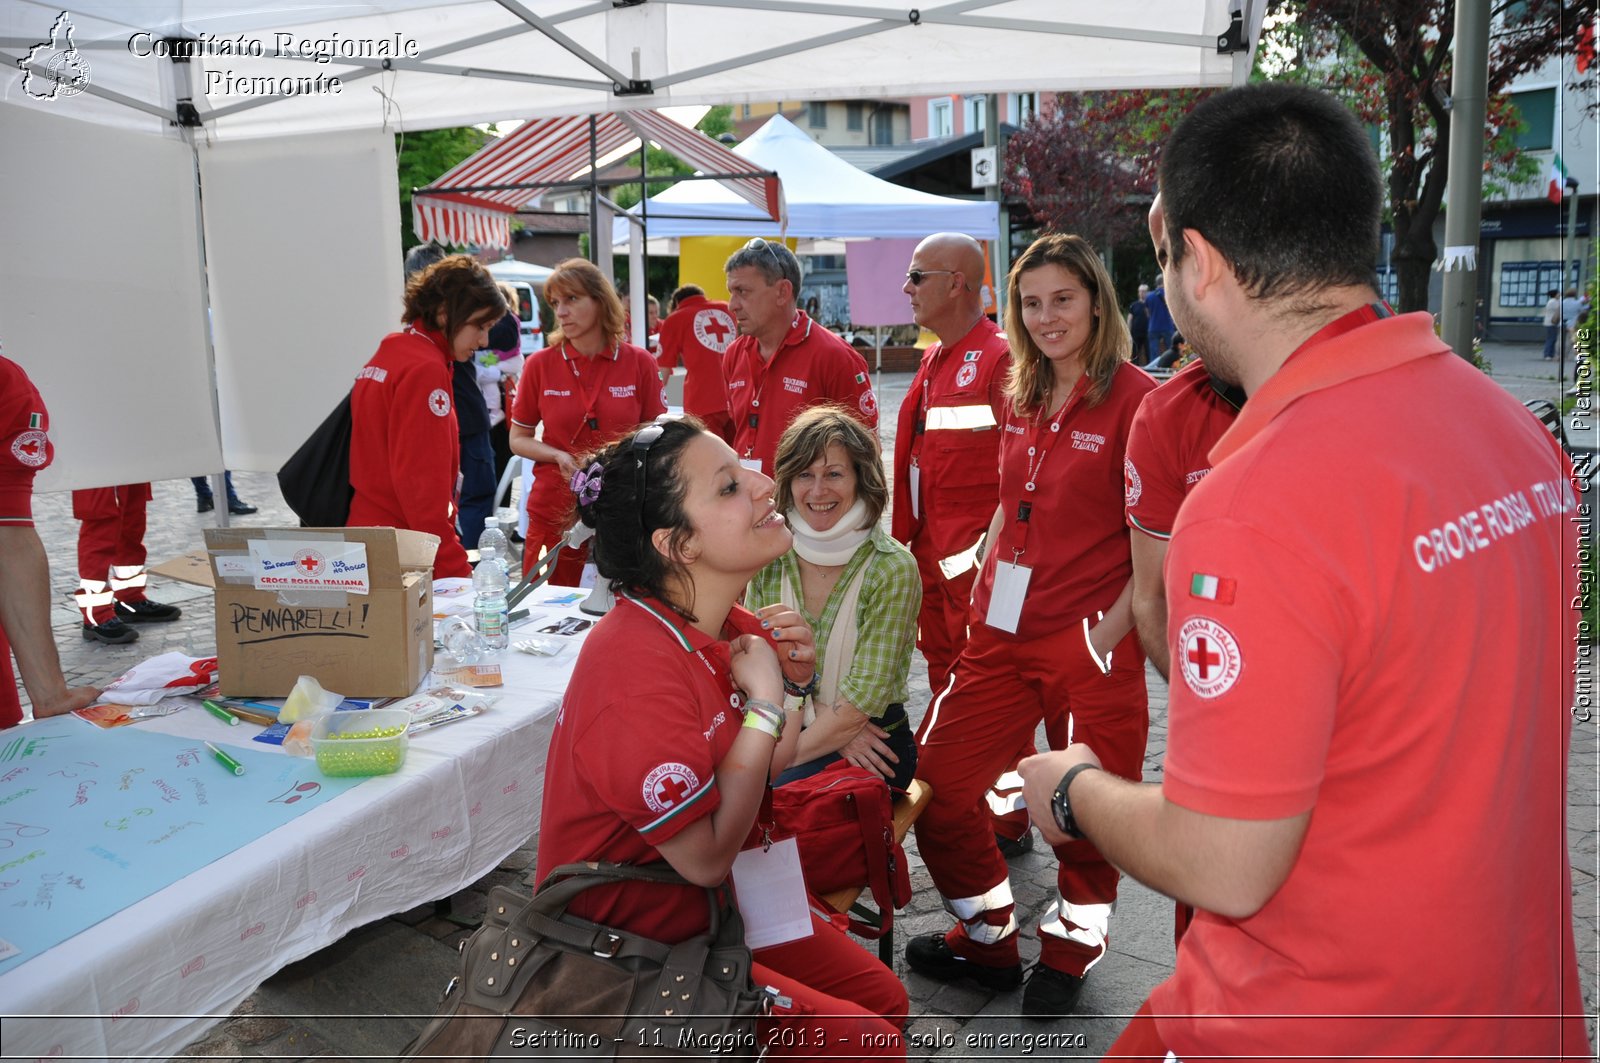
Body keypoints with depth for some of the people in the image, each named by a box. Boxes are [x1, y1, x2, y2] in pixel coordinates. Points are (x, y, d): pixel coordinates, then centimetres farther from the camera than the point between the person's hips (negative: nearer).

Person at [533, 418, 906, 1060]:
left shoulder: (729, 622, -4)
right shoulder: (638, 670, -33)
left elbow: (767, 771, 7)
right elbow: (708, 858, -24)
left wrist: (792, 679, -11)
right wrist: (764, 701, -24)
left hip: (713, 902, 8)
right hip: (634, 940, -8)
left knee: (883, 997, 10)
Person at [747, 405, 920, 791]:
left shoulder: (892, 569, -13)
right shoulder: (769, 559, -1)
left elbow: (863, 699, -16)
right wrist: (824, 716, -15)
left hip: (872, 748, -4)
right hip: (788, 730, 4)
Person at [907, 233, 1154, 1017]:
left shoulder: (1134, 399, -10)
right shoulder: (1022, 399, 10)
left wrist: (1110, 634, -16)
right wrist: (983, 591, 12)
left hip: (1092, 637, -6)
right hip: (1004, 630, 7)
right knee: (933, 782, 8)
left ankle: (1069, 952, 34)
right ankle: (987, 937, 31)